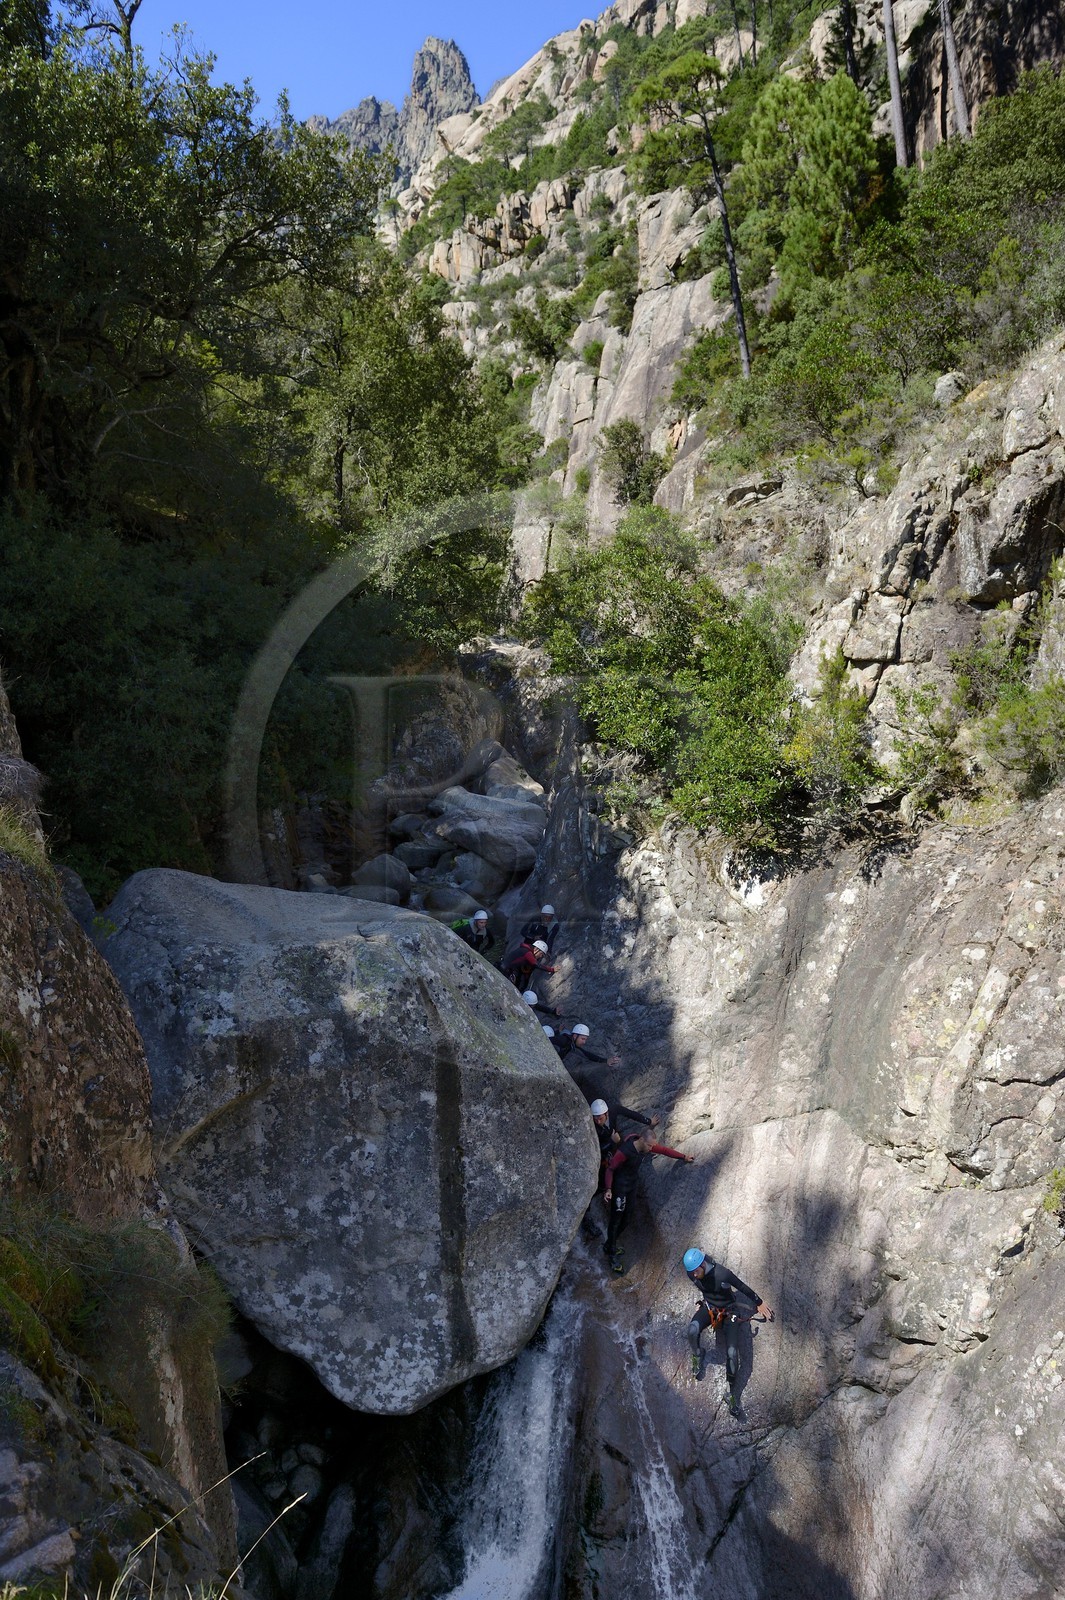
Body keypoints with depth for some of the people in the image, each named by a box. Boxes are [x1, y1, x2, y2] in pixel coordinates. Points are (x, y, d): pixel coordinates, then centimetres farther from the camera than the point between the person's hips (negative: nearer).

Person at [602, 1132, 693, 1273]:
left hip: (632, 1186, 8)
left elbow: (664, 1150, 4)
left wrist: (684, 1157, 4)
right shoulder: (625, 1152, -28)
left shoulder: (646, 1147, -7)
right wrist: (608, 1189, -28)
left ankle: (609, 1246, 30)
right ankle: (613, 1255, 7)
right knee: (616, 1220, -2)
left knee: (625, 1220, 13)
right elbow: (610, 1168, -20)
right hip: (620, 1187, -8)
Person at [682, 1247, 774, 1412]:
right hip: (709, 1307, 3)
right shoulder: (691, 1274, -20)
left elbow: (743, 1287, -19)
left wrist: (760, 1303, -5)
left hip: (729, 1310, -3)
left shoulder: (722, 1274, -36)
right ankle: (696, 1356, 2)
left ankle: (732, 1391, 5)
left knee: (732, 1353, -15)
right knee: (692, 1329, -29)